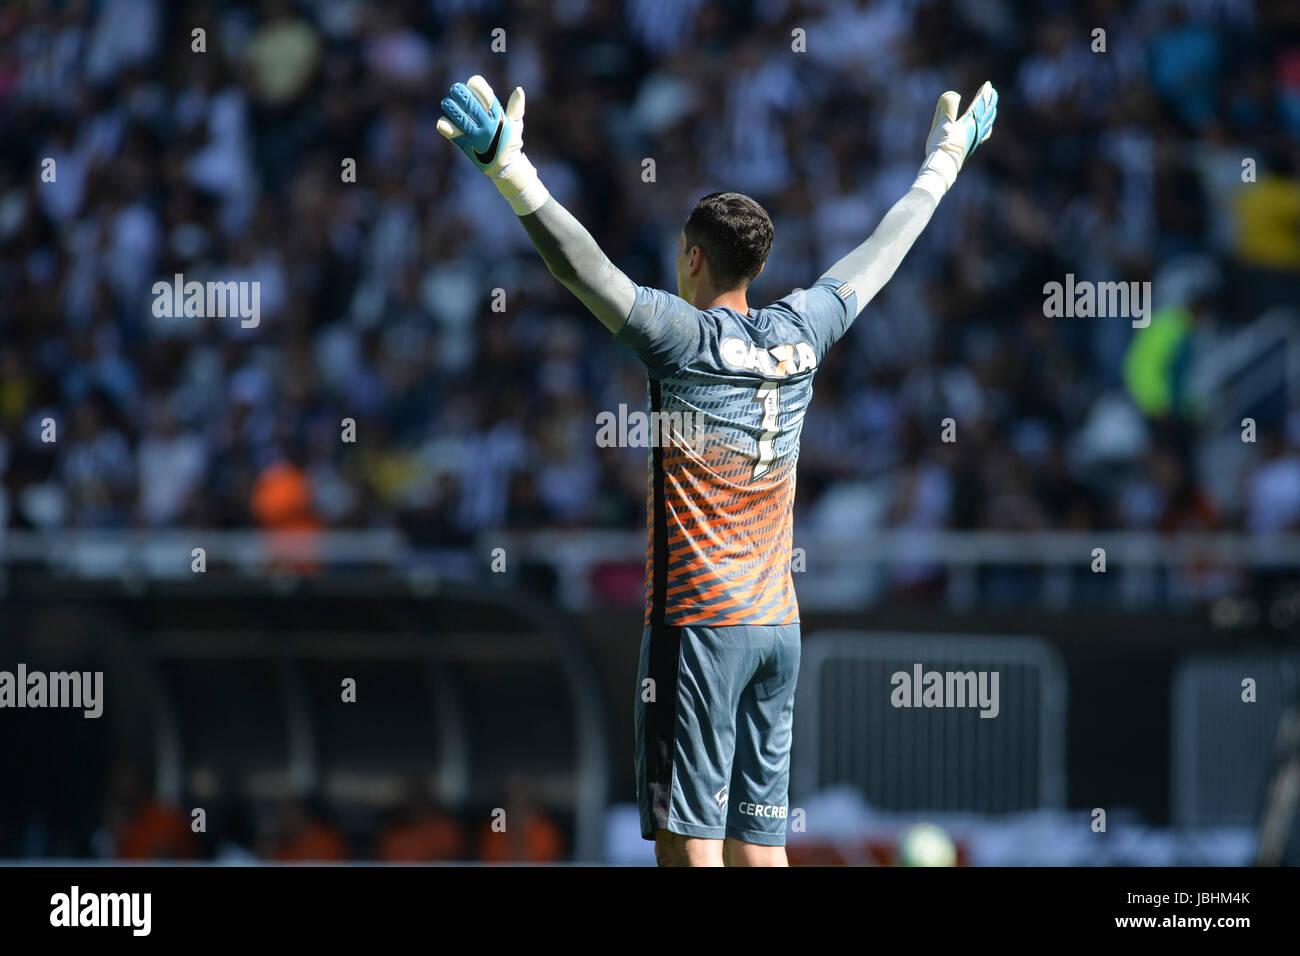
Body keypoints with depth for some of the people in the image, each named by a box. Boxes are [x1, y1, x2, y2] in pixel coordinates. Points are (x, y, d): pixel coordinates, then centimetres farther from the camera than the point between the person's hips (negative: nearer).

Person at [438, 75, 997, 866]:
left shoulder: (686, 336, -8)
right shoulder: (801, 333, 8)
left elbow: (587, 269, -21)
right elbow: (879, 257, 23)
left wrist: (510, 169, -29)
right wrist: (943, 164, 38)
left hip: (699, 620, -6)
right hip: (778, 624, 6)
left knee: (687, 838, -9)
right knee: (760, 844, 7)